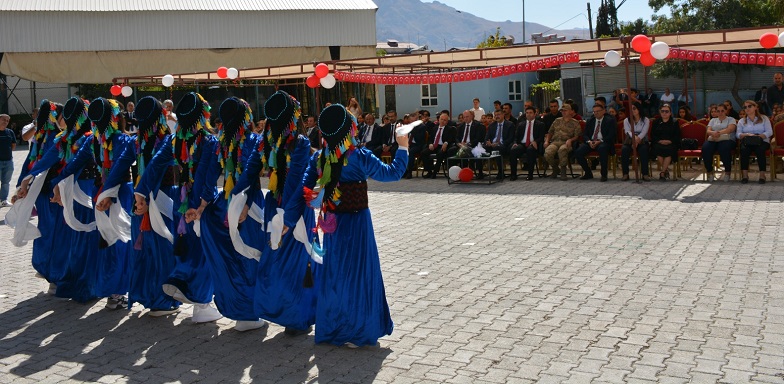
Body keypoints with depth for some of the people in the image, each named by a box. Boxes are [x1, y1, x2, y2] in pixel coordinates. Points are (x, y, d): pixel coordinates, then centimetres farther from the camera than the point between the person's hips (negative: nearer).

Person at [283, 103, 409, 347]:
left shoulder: (319, 158, -2)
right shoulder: (359, 157, -14)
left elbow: (302, 191, -3)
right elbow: (393, 172, -5)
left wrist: (289, 221, 2)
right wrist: (403, 148, 9)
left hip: (332, 225, 5)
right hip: (357, 223, -5)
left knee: (334, 272, 16)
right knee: (357, 273, 6)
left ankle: (330, 328, 27)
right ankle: (356, 333, 14)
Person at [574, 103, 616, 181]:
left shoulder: (610, 121, 5)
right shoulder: (590, 121, 19)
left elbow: (612, 135, -5)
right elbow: (584, 135, 13)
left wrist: (600, 141, -18)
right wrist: (589, 141, -10)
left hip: (603, 142, -4)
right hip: (590, 142, 4)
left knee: (602, 148, -40)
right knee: (578, 152, -21)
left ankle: (604, 174, -27)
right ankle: (588, 173, -1)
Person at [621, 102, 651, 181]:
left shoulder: (645, 120, 7)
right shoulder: (626, 120, 12)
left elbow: (644, 132, -10)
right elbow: (628, 131, -8)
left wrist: (638, 139, -33)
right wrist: (634, 137, -31)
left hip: (642, 141, -1)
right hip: (630, 141, 1)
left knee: (643, 149, -35)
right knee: (624, 149, -32)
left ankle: (645, 174, -34)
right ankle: (625, 174, -28)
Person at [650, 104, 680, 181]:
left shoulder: (674, 122, 15)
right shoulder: (656, 122, 19)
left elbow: (677, 136, 6)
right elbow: (652, 135, 10)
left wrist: (669, 141, -12)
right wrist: (660, 141, -9)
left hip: (671, 144, -1)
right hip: (658, 144, 1)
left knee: (669, 150, -36)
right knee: (657, 149, -34)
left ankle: (662, 173, -30)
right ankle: (666, 170, -18)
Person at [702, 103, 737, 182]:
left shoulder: (731, 119, 17)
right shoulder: (713, 120, 27)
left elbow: (730, 129, -5)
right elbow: (708, 131, 9)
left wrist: (719, 132, -21)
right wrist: (713, 133, -16)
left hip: (726, 139, -3)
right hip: (712, 140, 3)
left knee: (724, 148, -39)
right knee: (705, 148, -32)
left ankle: (727, 172, -23)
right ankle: (709, 172, -19)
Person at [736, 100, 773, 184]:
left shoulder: (764, 118, 14)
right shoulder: (741, 121, 19)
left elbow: (769, 132, -1)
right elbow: (738, 134, 3)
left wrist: (758, 136, -18)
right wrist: (747, 135, -18)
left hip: (762, 141, -1)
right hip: (747, 142, 1)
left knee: (760, 149, -36)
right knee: (744, 150, -34)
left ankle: (762, 174, -34)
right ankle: (744, 174, -33)